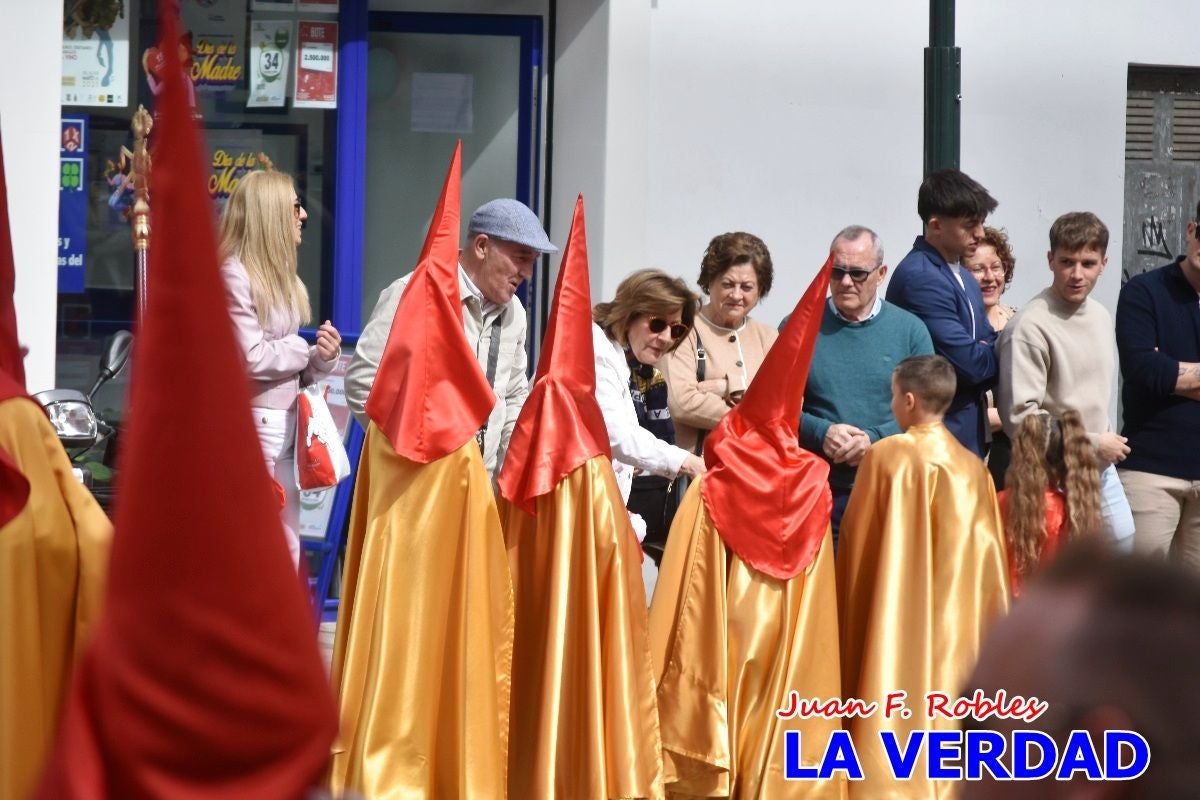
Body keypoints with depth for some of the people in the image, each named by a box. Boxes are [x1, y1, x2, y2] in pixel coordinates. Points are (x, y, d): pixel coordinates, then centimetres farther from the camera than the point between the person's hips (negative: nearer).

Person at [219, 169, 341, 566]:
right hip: (251, 427, -9)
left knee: (287, 553, 10)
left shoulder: (282, 276, 16)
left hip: (287, 427, 9)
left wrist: (322, 359, -2)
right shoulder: (235, 274, -11)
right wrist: (305, 348, -4)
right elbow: (252, 358, -19)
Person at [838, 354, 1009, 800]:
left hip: (898, 614, -4)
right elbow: (988, 558, 6)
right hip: (956, 621, 4)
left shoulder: (888, 456, -9)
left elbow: (855, 542, -4)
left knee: (896, 704, -1)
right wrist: (991, 621, 14)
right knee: (947, 708, 9)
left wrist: (847, 609, 7)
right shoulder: (973, 468, 4)